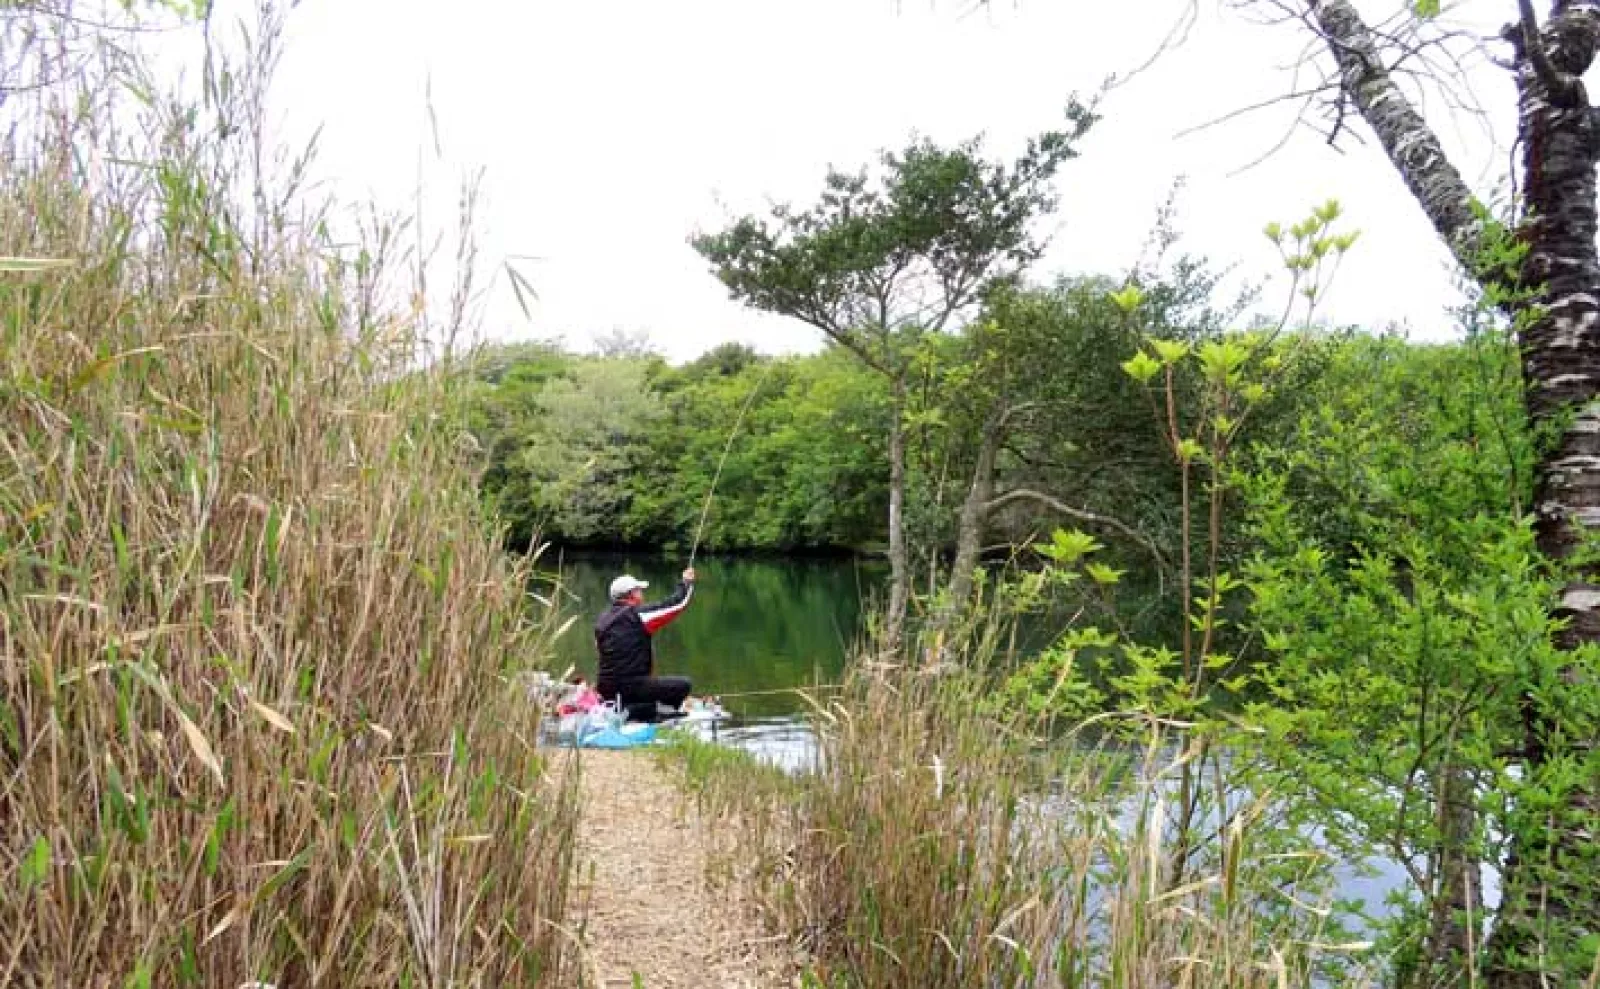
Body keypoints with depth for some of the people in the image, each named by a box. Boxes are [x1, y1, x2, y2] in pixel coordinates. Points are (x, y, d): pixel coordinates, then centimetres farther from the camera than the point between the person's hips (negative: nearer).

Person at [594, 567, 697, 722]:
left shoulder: (601, 621, 12)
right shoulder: (638, 614, -9)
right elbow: (677, 603, -3)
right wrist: (687, 582, 15)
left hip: (606, 689, 8)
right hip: (631, 685, -8)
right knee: (683, 685, -6)